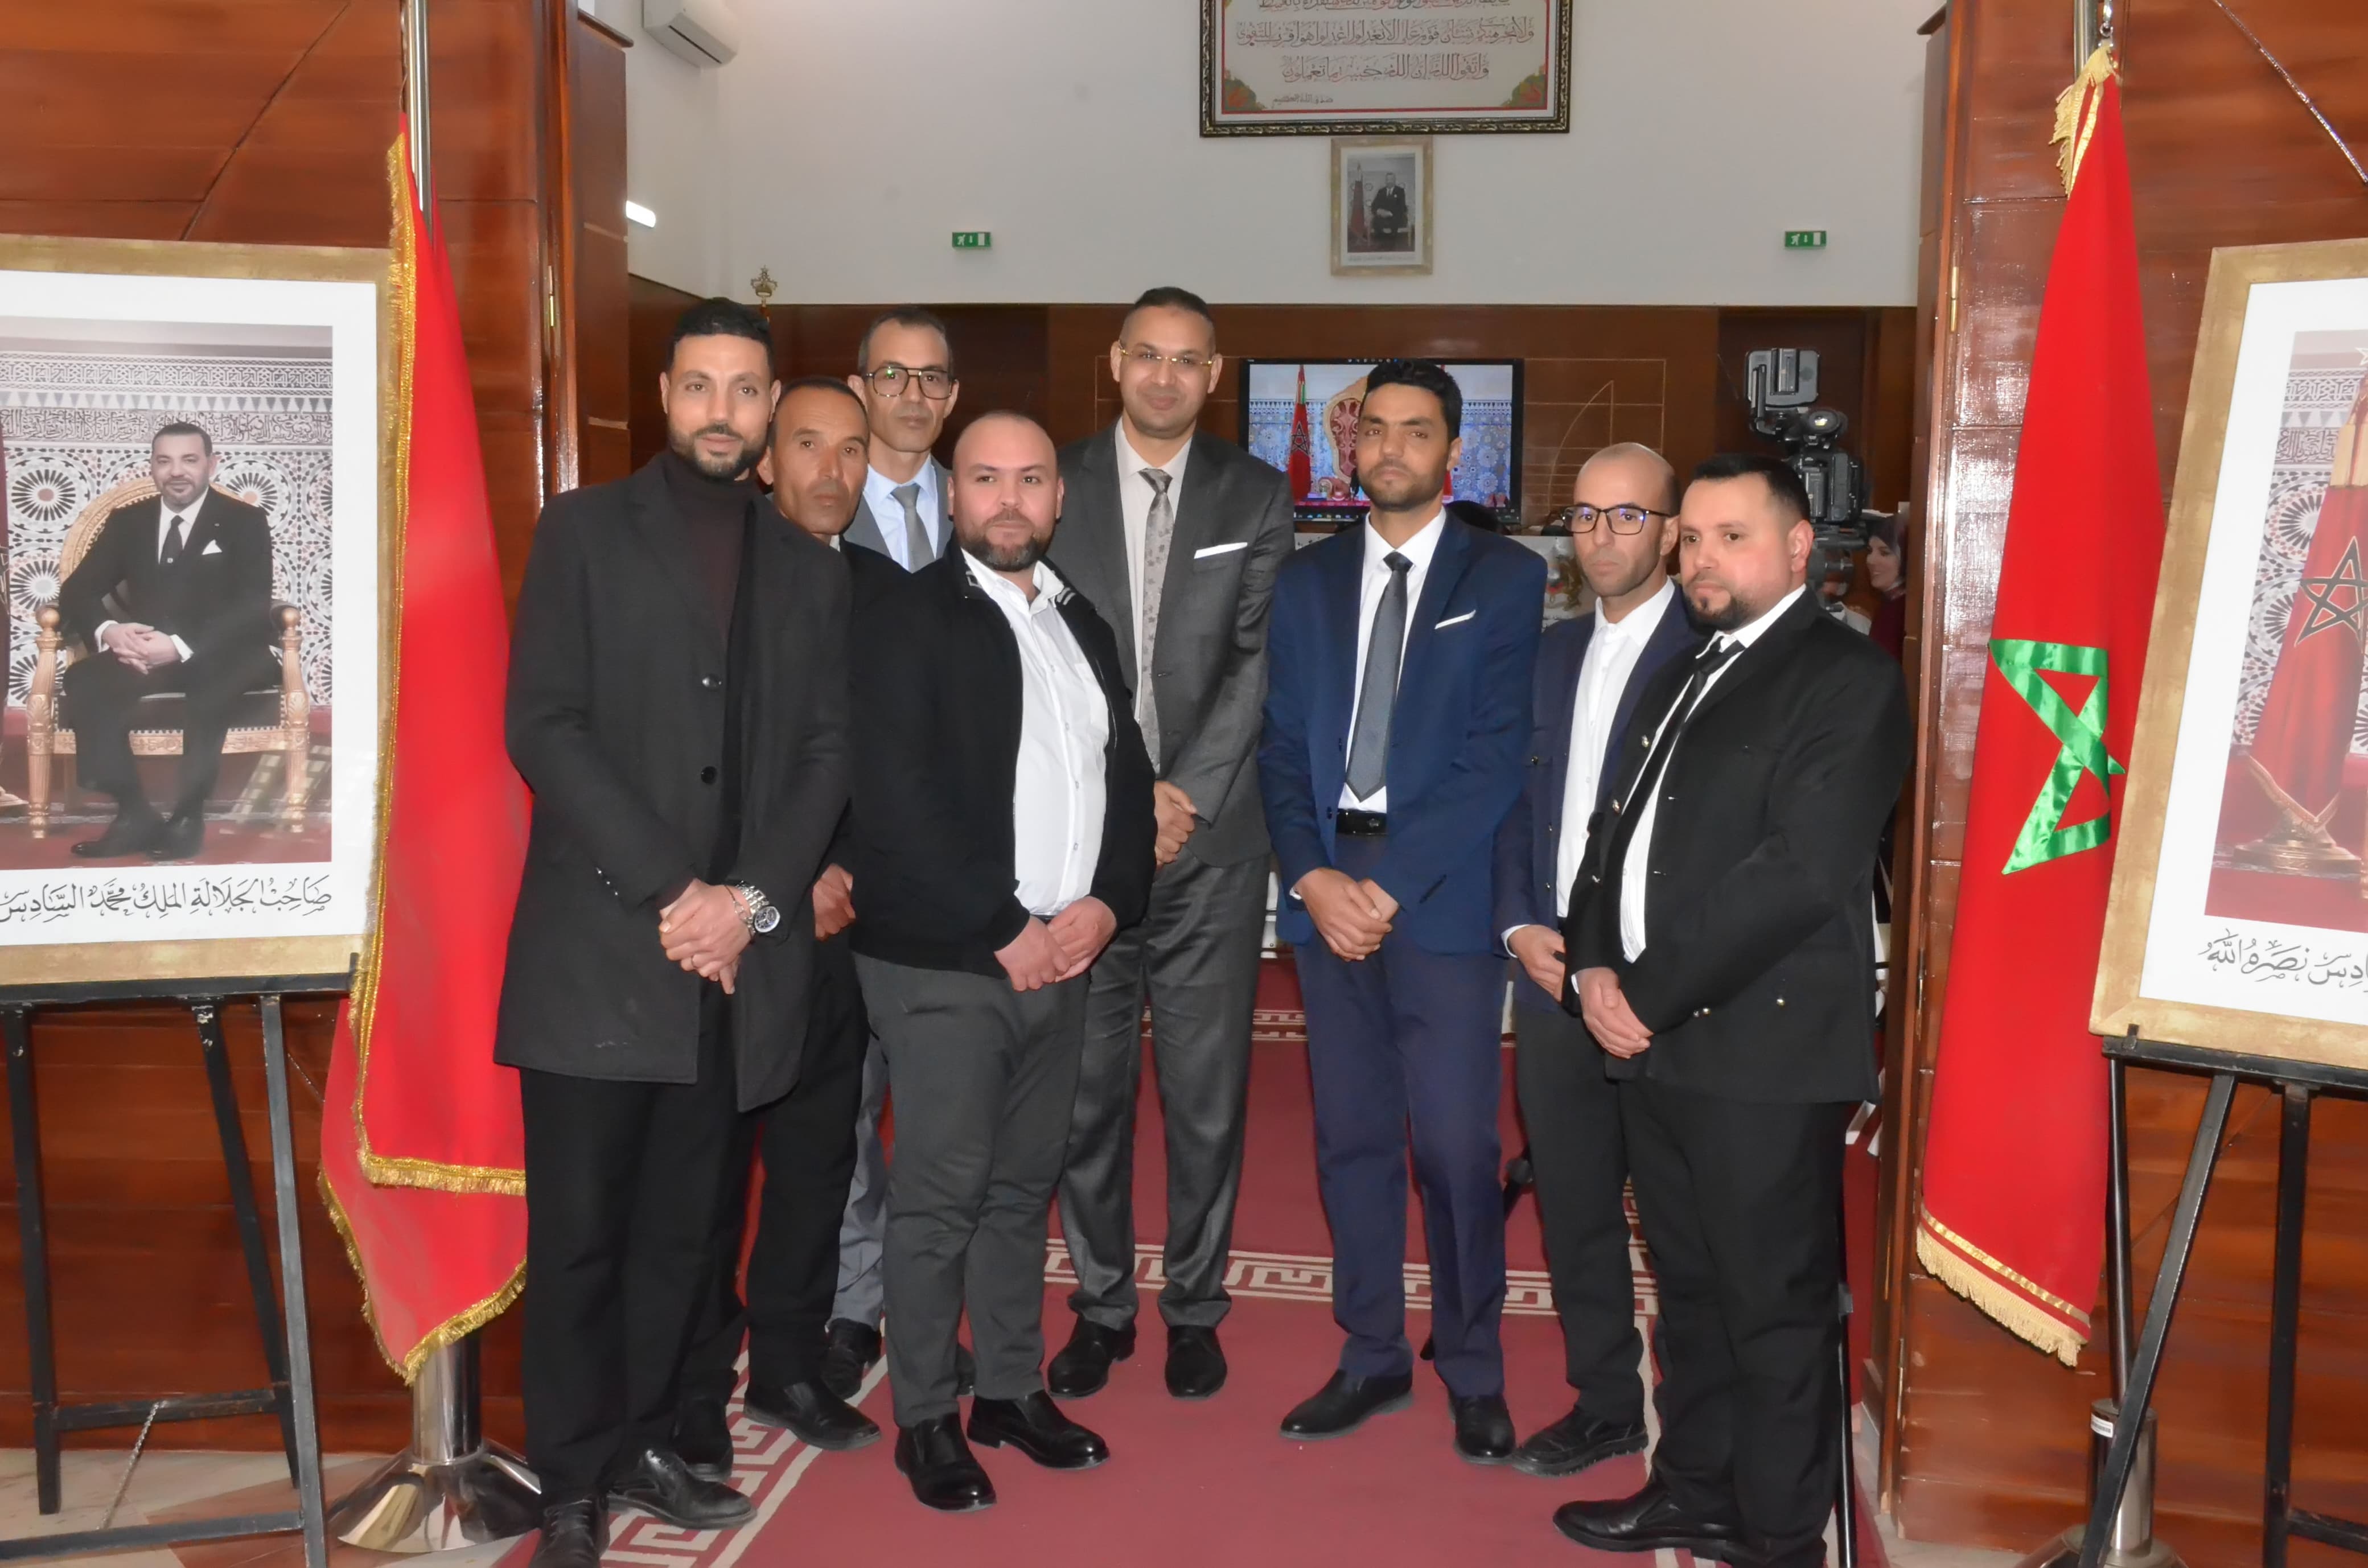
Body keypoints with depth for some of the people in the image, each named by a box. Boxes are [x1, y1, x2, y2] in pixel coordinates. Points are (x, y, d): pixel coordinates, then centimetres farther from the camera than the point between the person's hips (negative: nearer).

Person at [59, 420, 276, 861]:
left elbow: (254, 607, -11)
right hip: (143, 653, 4)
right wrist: (107, 631, -19)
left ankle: (188, 816, -28)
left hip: (217, 657, -4)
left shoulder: (245, 522, 2)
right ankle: (135, 814, -26)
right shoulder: (127, 521, 13)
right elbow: (77, 591, 7)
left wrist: (182, 646, -27)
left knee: (212, 689, -39)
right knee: (84, 681, -28)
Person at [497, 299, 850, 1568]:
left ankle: (644, 1439, 25)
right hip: (597, 944, -3)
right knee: (581, 1229, 3)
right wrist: (668, 892, -13)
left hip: (735, 954, 3)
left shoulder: (808, 568, 14)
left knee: (682, 1227, 10)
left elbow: (824, 752, 9)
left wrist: (749, 900, -6)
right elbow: (543, 726, -6)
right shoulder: (584, 531, 4)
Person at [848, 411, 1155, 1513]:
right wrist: (1005, 931, -15)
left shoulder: (1083, 627, 16)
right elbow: (899, 803, -13)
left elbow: (1127, 777, 14)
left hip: (1060, 957, 6)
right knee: (940, 1194, 1)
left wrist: (1105, 904, -3)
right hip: (943, 965, -6)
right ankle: (925, 1418, 14)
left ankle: (1012, 1391, 26)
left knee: (1023, 1186, 14)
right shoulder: (910, 621, -5)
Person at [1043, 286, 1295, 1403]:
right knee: (1087, 1088, 7)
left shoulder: (1255, 497, 6)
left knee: (1207, 1090, 6)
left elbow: (1259, 660, -3)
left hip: (1210, 839, 0)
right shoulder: (1053, 487, 5)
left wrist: (1183, 792, -13)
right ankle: (1101, 1303, 24)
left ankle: (1195, 1304, 22)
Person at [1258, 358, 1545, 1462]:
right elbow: (1281, 747, 8)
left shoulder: (1506, 580, 1)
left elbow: (1497, 757, -7)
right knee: (1352, 1138, 10)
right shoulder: (1306, 582, 13)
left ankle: (1473, 1374, 16)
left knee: (1457, 1145, -2)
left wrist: (1393, 883, -13)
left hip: (1443, 893, -3)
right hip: (1326, 888, 4)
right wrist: (1313, 877, -7)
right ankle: (1372, 1359, 24)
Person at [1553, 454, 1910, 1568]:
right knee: (1689, 1288, 18)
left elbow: (1803, 871, -18)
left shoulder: (1848, 680, -8)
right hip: (1656, 1041, 8)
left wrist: (1651, 996, -15)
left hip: (1764, 1048, -8)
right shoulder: (1683, 679, 19)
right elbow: (1619, 831, 19)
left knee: (1775, 1307, 3)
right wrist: (1594, 966, 2)